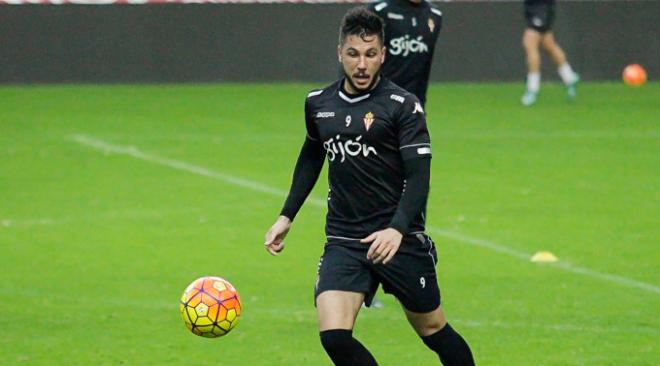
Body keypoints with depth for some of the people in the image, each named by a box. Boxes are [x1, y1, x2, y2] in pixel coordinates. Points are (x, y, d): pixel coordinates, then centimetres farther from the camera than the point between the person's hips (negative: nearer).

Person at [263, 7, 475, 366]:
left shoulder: (402, 105, -9)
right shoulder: (318, 103, 7)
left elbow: (418, 177, -15)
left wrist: (397, 230, -30)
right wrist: (286, 217, 23)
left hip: (399, 240, -3)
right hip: (343, 241, 3)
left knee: (433, 330, 8)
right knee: (333, 335, -16)